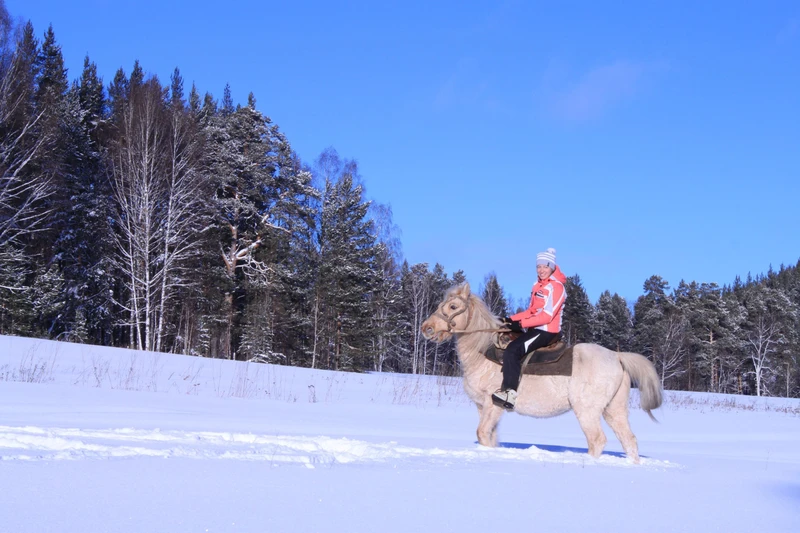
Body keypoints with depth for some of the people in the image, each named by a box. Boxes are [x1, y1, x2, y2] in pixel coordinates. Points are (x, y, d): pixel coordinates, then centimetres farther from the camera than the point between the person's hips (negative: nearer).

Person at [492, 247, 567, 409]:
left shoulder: (556, 287, -13)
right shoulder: (538, 286, 14)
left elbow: (547, 315, -20)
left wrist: (521, 324, -23)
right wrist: (511, 319, 4)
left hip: (546, 331, -10)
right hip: (535, 328, 10)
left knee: (512, 350, -26)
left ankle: (510, 392, -31)